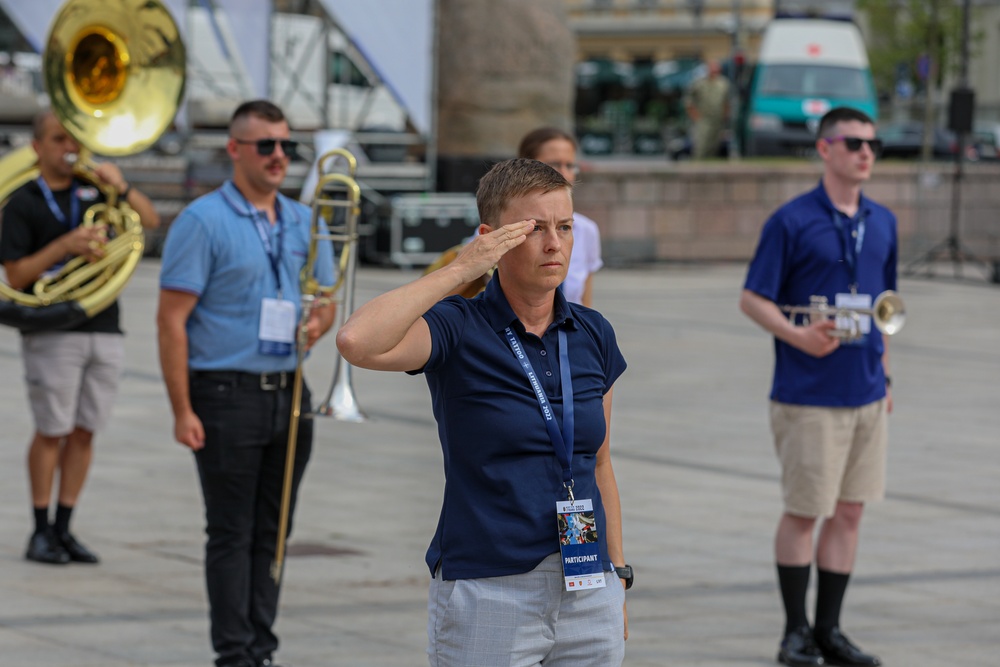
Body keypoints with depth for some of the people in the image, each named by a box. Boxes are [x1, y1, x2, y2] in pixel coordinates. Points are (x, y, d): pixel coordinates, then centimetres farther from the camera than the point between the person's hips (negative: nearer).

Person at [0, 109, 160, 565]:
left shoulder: (92, 189, 11)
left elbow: (151, 220, 9)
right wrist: (65, 245, -18)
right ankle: (41, 533, 6)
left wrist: (121, 188, -9)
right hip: (53, 333, -4)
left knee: (84, 431, 6)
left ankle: (64, 528, 13)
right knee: (52, 432, -2)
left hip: (104, 329, 4)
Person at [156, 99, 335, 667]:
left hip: (289, 394, 5)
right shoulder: (204, 222, -6)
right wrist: (183, 411, -15)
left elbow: (326, 297, 23)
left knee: (271, 532, 9)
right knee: (232, 533, -2)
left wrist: (318, 322, -3)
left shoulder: (304, 223, 12)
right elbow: (171, 321, -9)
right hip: (227, 394, -5)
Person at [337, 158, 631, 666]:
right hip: (487, 597, -5)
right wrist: (459, 270, -20)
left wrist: (618, 576, 15)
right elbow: (358, 342, -27)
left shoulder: (592, 334, 8)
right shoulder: (457, 330, -7)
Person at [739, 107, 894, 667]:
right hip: (808, 395, -6)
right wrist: (799, 336, -22)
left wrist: (885, 370, 16)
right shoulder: (792, 221, -8)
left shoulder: (883, 223, 10)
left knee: (849, 511, 8)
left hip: (867, 393, 6)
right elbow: (753, 299, -7)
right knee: (804, 512, 1)